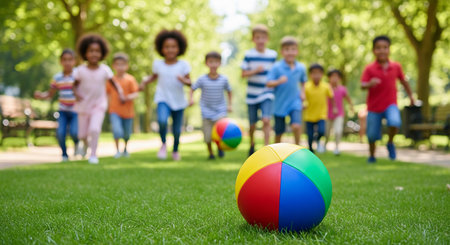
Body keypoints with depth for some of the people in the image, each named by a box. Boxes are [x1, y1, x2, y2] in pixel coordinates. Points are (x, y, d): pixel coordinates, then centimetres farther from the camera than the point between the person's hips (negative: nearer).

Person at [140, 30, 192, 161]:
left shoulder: (183, 65, -5)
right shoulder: (158, 64, 0)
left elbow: (189, 82, -3)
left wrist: (184, 80, -25)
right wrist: (145, 82, 2)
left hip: (179, 102, 1)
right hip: (163, 100, 0)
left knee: (177, 130, 7)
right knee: (162, 120, -29)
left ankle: (175, 150, 37)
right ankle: (163, 144, 0)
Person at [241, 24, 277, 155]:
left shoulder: (273, 54, 3)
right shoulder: (249, 54, -5)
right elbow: (243, 74, -5)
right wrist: (255, 70, -19)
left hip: (267, 94, 1)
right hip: (252, 94, 0)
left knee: (266, 120, -18)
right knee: (252, 124, 10)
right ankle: (252, 144, 37)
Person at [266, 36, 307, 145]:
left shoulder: (301, 67, 1)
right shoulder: (276, 67, -10)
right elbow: (268, 83, -13)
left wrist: (302, 92, 4)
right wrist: (278, 82, -31)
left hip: (295, 102, 1)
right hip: (280, 103, -1)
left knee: (296, 125, -22)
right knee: (279, 132, 8)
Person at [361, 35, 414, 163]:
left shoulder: (396, 66, 0)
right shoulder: (369, 69, -9)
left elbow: (403, 81, 15)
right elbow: (362, 85, -19)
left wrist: (410, 95, 22)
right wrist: (369, 84, -41)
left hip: (390, 105, 1)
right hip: (374, 107, -1)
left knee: (395, 122, -29)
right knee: (372, 135, 3)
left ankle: (390, 143, 1)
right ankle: (372, 156, 33)